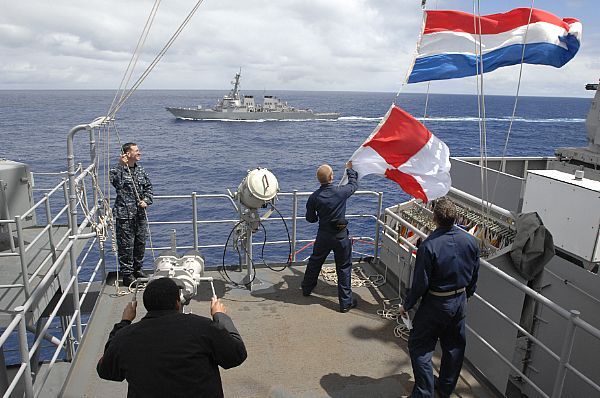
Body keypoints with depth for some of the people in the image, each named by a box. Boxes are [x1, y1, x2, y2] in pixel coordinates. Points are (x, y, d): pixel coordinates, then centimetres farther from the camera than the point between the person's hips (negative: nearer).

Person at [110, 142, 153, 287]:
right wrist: (121, 165, -36)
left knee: (140, 242, 16)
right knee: (126, 245, 1)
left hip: (140, 214, 6)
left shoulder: (140, 170, 10)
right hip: (125, 215, -6)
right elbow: (114, 181, -31)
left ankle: (137, 268, 35)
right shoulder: (119, 169, -10)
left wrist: (146, 201, 0)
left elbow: (148, 187, 15)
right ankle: (127, 275, 13)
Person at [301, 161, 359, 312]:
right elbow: (354, 184, 5)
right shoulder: (341, 192, -17)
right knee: (344, 268, 9)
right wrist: (350, 169, 22)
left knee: (315, 262, 23)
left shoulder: (314, 197, -10)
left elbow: (311, 219, 2)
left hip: (323, 236, 3)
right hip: (341, 236, -2)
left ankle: (307, 288, 43)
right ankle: (346, 302, 15)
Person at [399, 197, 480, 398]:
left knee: (420, 347, 8)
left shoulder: (428, 246, -25)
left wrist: (407, 306, -5)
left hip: (436, 304, -6)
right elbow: (474, 277, 5)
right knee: (454, 346, 21)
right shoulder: (470, 241, -7)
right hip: (460, 302, 6)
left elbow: (420, 283, -20)